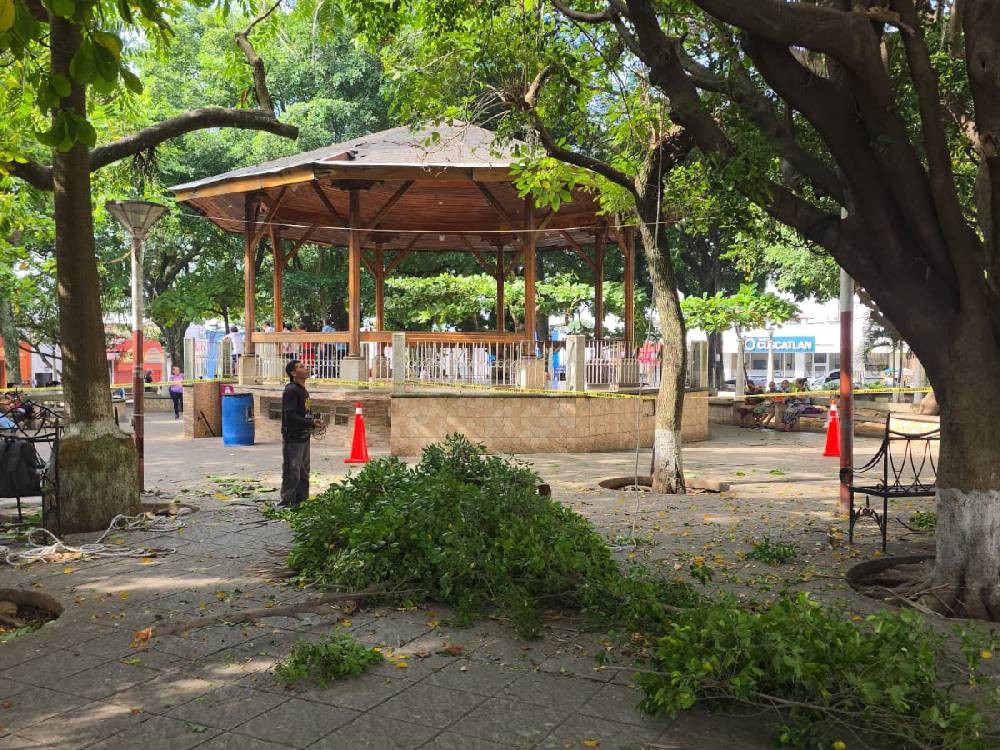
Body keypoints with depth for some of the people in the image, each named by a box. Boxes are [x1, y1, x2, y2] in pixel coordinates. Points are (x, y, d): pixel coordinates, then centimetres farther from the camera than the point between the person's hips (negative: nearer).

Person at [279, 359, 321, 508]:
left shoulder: (303, 390, 15)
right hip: (293, 438, -10)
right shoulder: (291, 390, -14)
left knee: (304, 472, 14)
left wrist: (312, 421, 5)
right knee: (292, 473, -6)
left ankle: (302, 501, 23)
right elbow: (290, 416, -21)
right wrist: (311, 423, -18)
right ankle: (286, 504, 2)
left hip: (304, 437, 10)